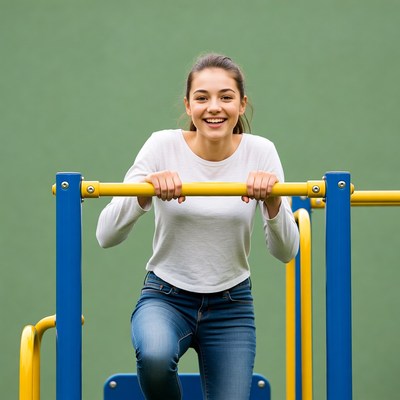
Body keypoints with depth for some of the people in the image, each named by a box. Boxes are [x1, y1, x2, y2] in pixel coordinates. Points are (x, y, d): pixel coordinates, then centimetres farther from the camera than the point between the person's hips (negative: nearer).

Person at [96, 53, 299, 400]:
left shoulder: (259, 152, -7)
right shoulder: (163, 146, -11)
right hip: (166, 297, -2)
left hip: (231, 305, 2)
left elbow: (286, 251, -9)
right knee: (155, 355, -34)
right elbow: (106, 236, -15)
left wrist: (272, 200, -27)